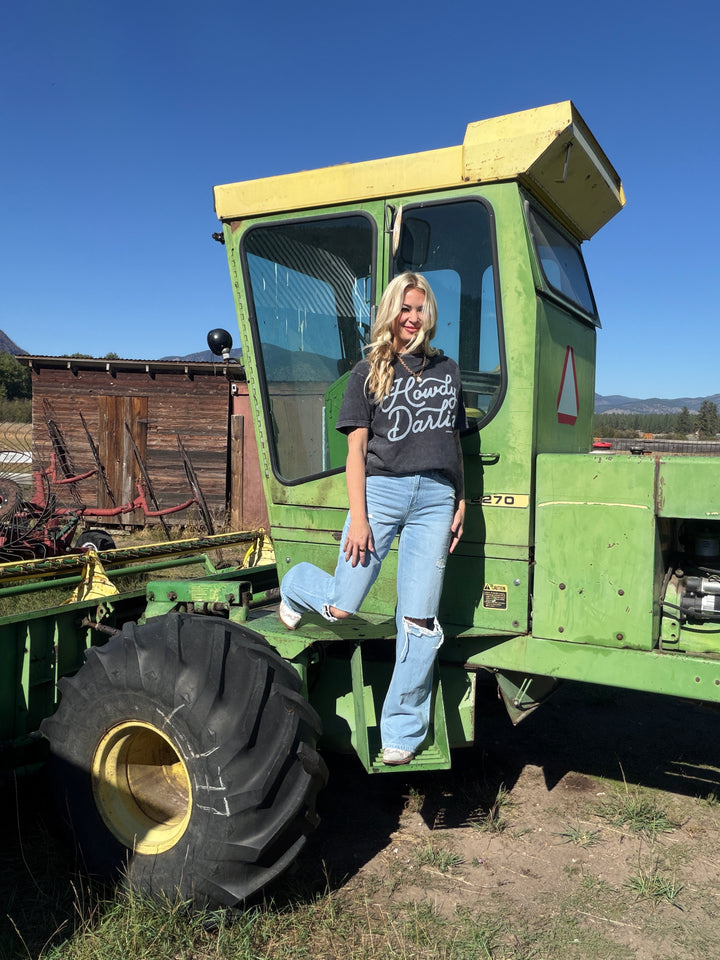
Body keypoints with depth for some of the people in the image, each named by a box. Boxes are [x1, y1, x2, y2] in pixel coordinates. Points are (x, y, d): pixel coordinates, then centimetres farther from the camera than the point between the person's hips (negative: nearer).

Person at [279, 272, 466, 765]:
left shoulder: (448, 370, 20)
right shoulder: (368, 372, 9)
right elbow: (356, 451, 2)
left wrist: (461, 503, 13)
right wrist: (358, 517, -7)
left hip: (435, 498, 3)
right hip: (382, 489, -2)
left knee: (419, 618, 0)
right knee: (340, 608, -5)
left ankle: (403, 731, 13)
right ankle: (296, 584, 31)